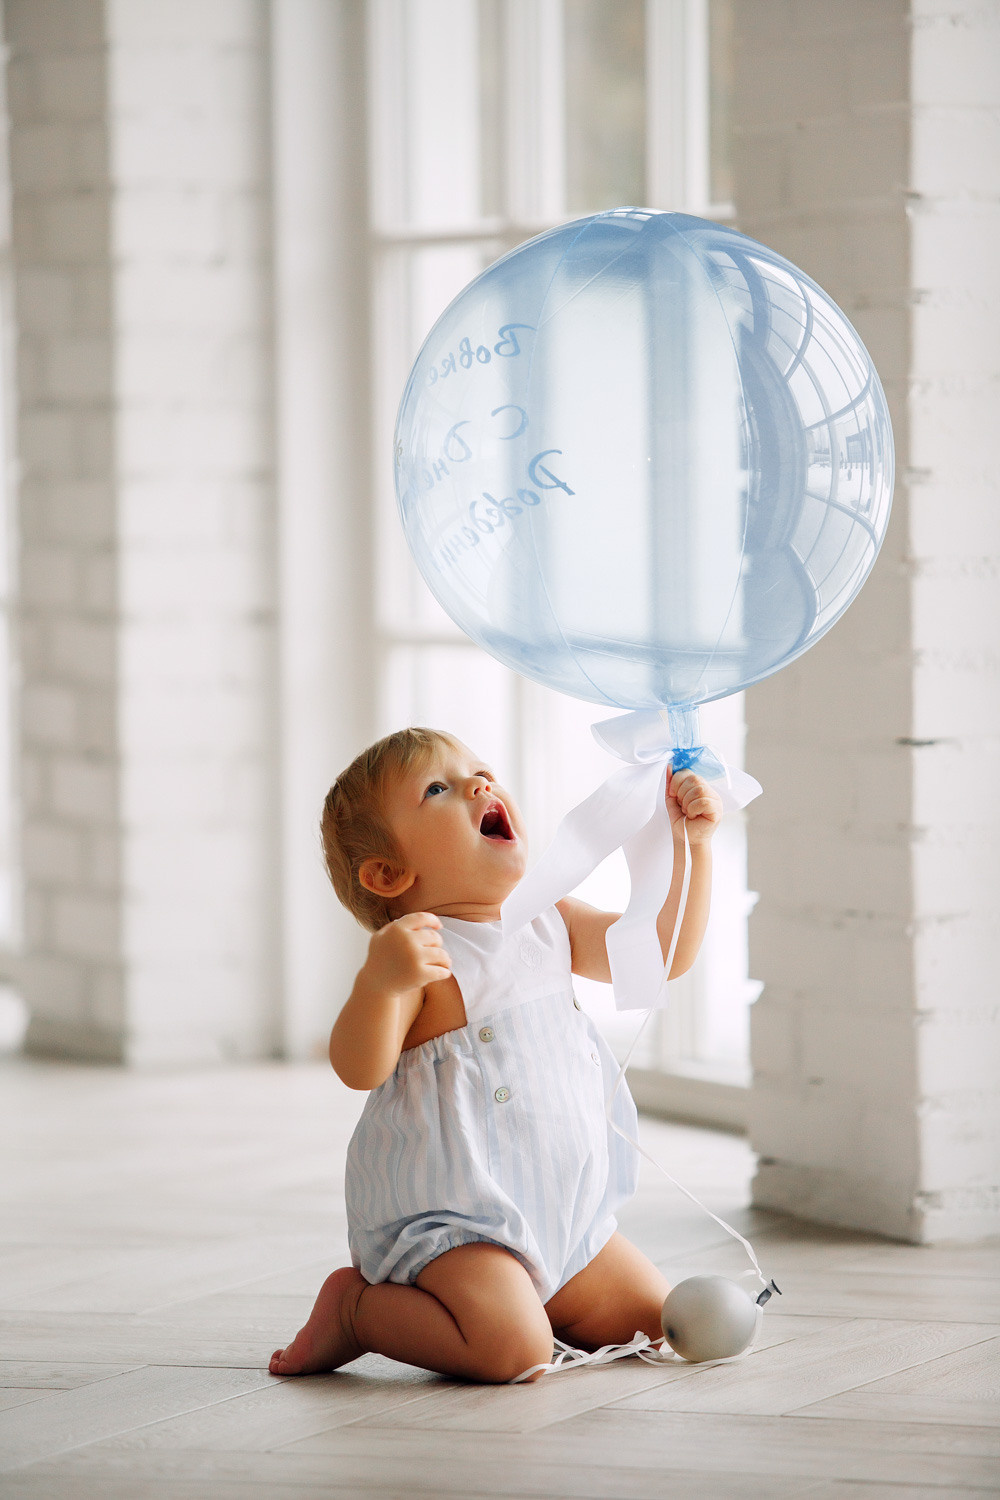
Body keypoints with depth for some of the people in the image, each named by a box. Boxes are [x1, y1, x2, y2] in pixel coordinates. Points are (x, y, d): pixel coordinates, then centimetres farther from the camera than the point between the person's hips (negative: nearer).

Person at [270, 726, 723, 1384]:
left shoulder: (550, 926, 9)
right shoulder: (422, 949, -16)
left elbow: (665, 951, 16)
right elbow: (360, 1067, -28)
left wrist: (689, 844, 4)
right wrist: (380, 981, -47)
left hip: (560, 1213, 8)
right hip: (448, 1216, -8)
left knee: (661, 1323, 10)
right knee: (512, 1351, -28)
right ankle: (356, 1308, -2)